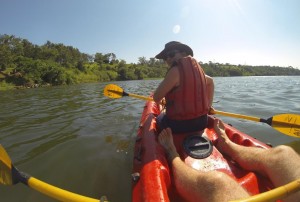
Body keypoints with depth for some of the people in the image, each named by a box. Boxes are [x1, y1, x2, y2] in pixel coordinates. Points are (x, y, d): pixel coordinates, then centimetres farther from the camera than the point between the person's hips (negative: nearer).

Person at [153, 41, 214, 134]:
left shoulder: (176, 70, -19)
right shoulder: (196, 68, 6)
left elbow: (156, 98, -19)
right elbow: (210, 81, 25)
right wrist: (208, 106, 24)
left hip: (179, 124, -7)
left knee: (159, 118, 23)